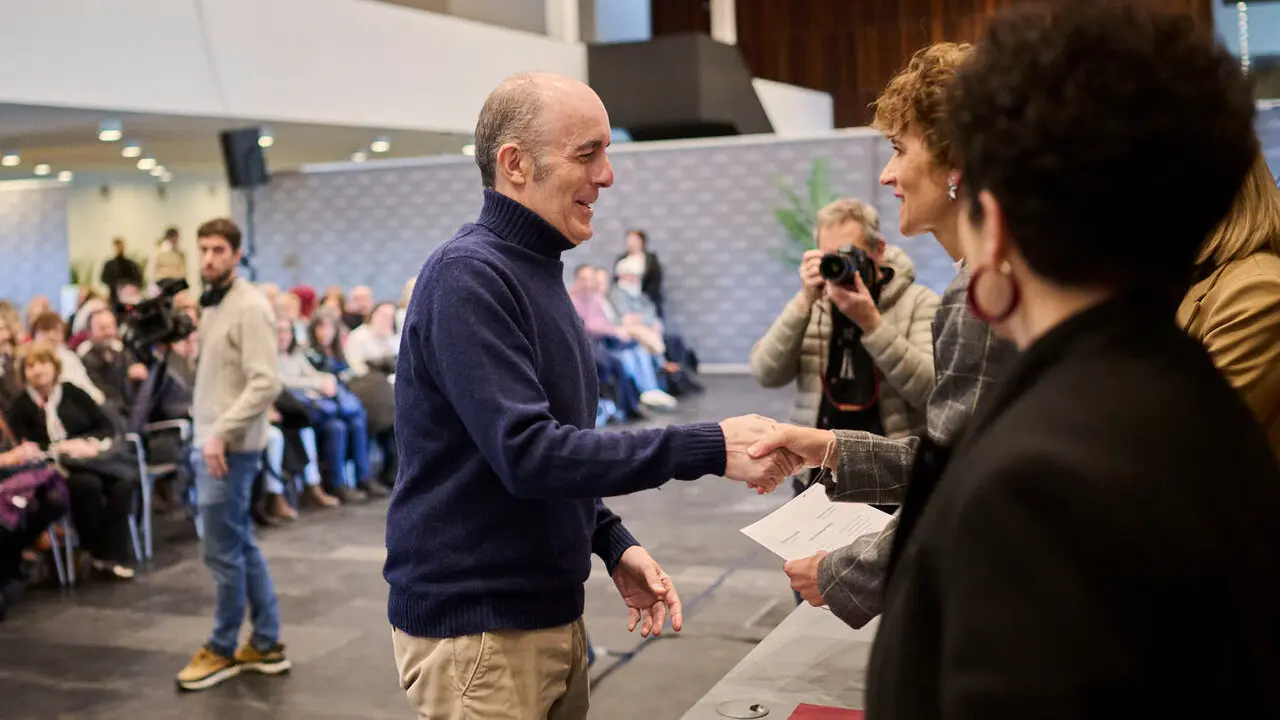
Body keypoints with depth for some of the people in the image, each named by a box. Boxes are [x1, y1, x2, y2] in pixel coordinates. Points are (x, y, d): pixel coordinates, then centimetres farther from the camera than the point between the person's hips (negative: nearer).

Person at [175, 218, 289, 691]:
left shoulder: (250, 307, -15)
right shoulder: (213, 305, 13)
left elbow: (265, 384, -22)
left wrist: (221, 432, -24)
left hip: (231, 447, -9)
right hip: (212, 441, 9)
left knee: (223, 552, 0)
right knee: (242, 546, 13)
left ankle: (223, 650, 14)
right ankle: (266, 645, 22)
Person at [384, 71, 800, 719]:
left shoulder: (537, 273, 11)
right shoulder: (467, 276, -18)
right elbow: (526, 453, -26)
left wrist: (613, 543, 5)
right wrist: (708, 447, -27)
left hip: (550, 611, 9)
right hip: (475, 626, -8)